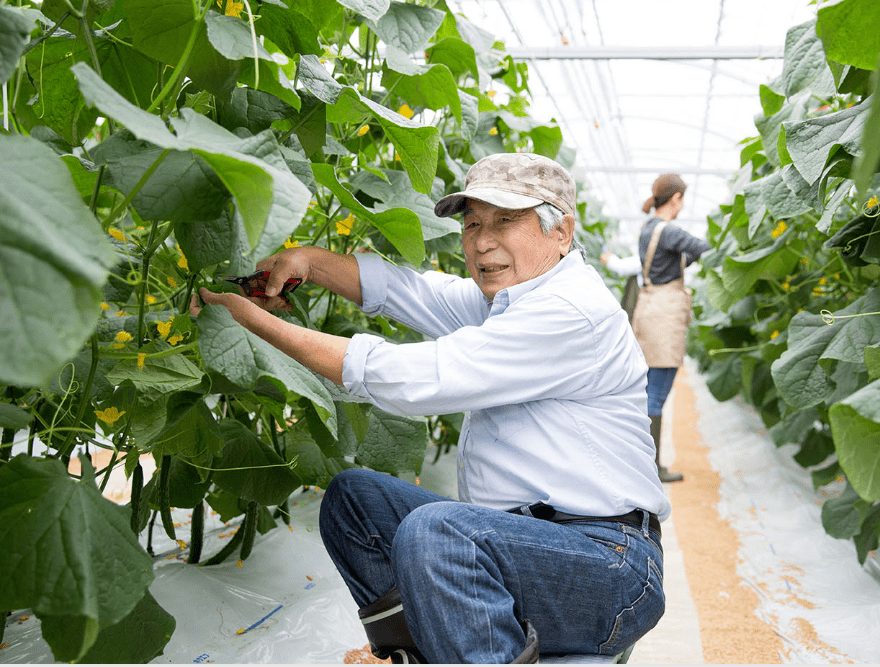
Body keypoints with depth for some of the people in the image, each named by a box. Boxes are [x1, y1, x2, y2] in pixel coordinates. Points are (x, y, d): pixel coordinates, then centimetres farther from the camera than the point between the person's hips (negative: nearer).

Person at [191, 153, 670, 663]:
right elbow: (398, 288, 14)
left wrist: (256, 320, -16)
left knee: (433, 529, -34)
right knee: (352, 495, 6)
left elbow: (412, 379, -22)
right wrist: (306, 260, -3)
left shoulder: (574, 311, -19)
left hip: (608, 564, -9)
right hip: (519, 538, 9)